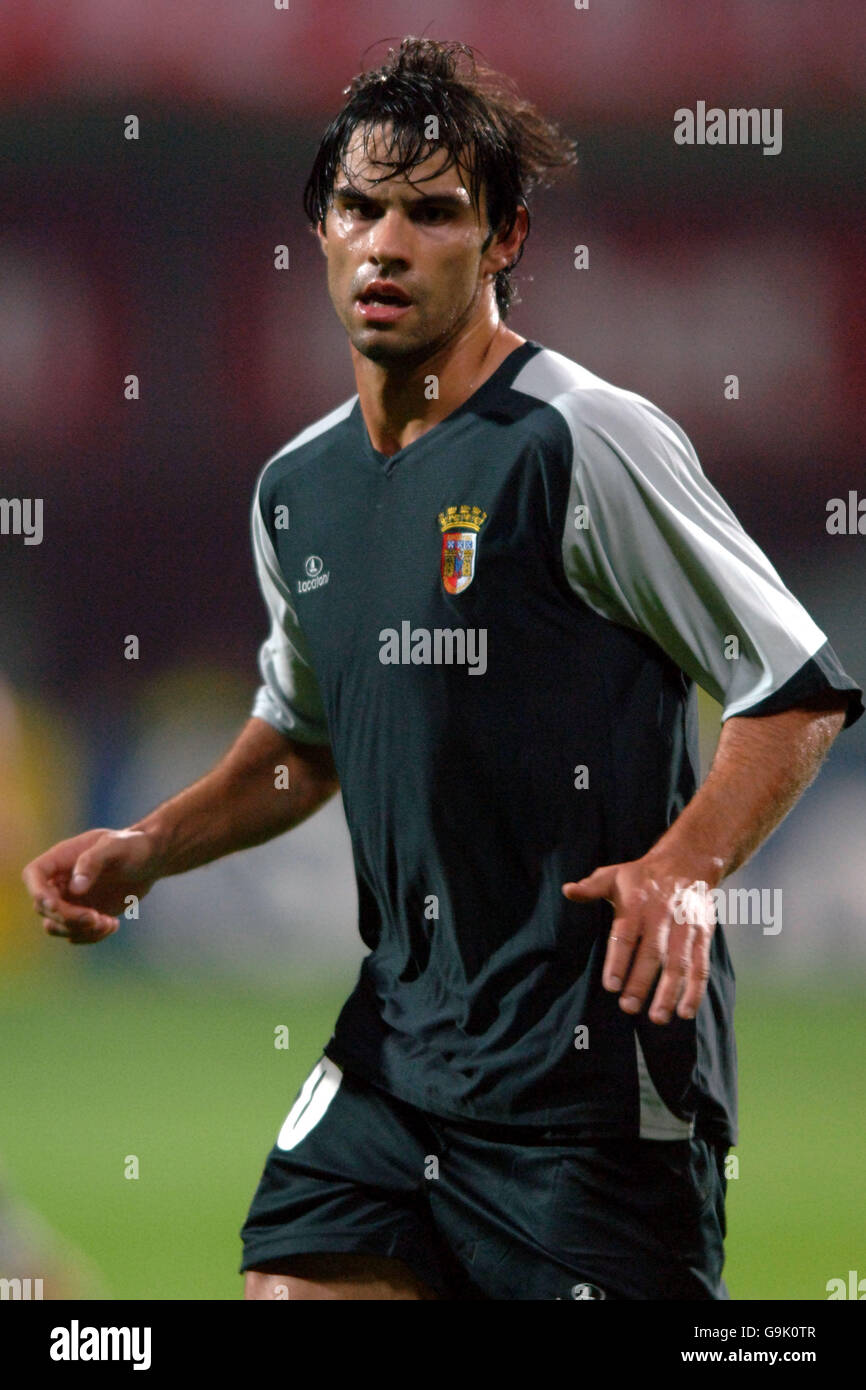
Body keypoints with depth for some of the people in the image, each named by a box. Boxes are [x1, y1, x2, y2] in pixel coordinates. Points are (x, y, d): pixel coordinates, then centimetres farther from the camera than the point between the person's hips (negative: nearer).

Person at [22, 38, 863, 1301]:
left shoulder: (583, 442, -10)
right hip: (396, 1045, 7)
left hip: (595, 1061, -6)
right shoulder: (297, 489, 12)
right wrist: (144, 851, 14)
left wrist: (686, 869, -23)